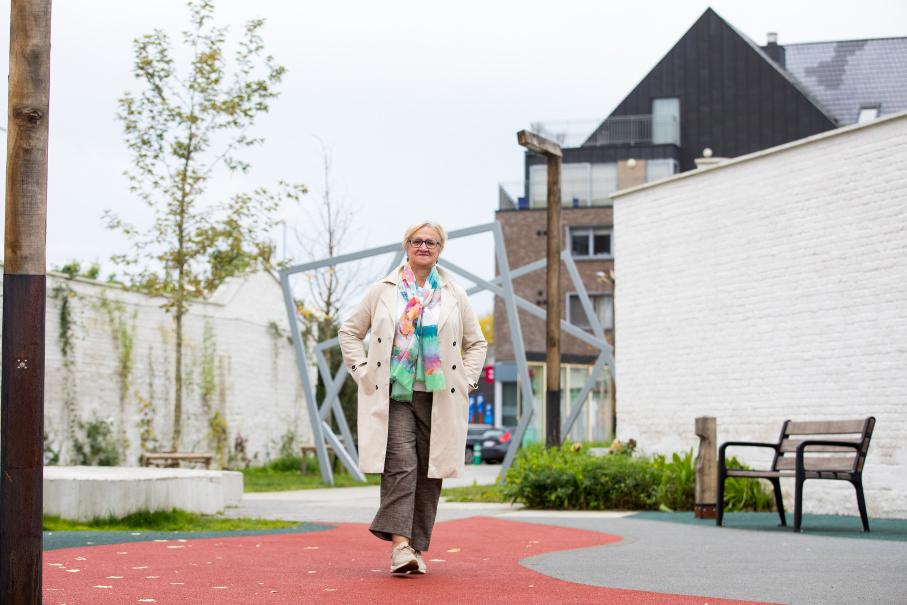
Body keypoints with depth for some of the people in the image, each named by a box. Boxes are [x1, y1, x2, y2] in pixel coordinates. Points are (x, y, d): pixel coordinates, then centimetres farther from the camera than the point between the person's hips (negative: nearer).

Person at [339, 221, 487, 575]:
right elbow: (349, 331, 15)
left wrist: (467, 380, 7)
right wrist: (363, 373, 4)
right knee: (401, 464, -17)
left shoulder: (455, 296, 12)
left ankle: (417, 547, 10)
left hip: (438, 398, 2)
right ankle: (399, 543, -21)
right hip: (393, 395, -2)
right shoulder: (383, 292, 9)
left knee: (430, 472, 1)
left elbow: (476, 343, 20)